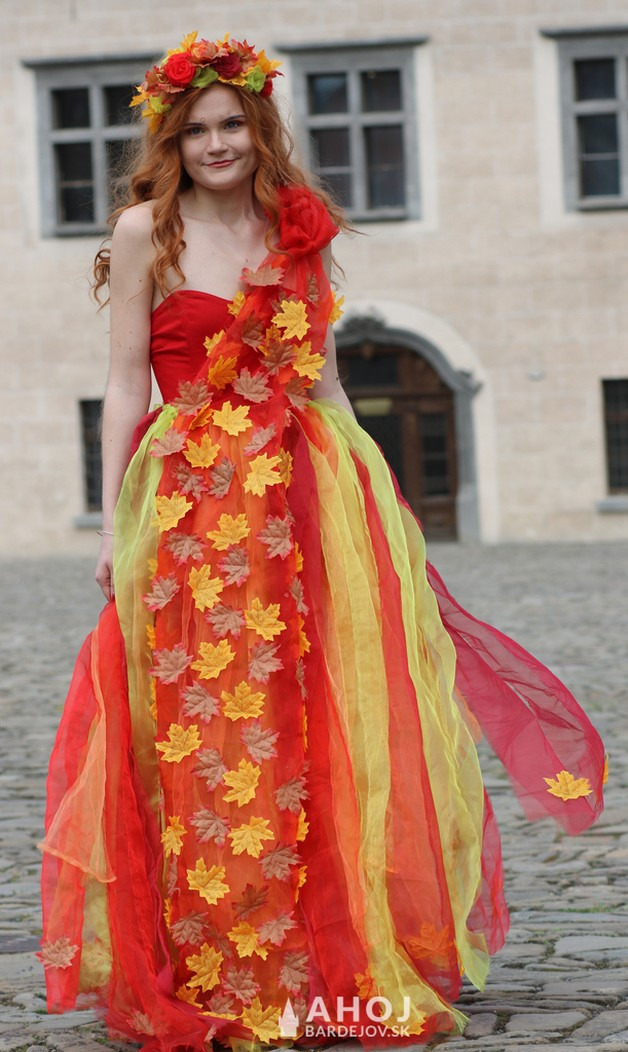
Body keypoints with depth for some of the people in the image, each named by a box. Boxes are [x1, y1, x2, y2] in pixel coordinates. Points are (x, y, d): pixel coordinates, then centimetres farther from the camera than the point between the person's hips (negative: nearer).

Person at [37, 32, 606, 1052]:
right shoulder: (147, 230, 2)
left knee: (325, 729, 2)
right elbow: (126, 383, 0)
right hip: (191, 507, -3)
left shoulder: (301, 227, 12)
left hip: (308, 498, 3)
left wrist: (369, 497, 13)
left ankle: (339, 962, 12)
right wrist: (113, 523, -5)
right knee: (205, 741, -2)